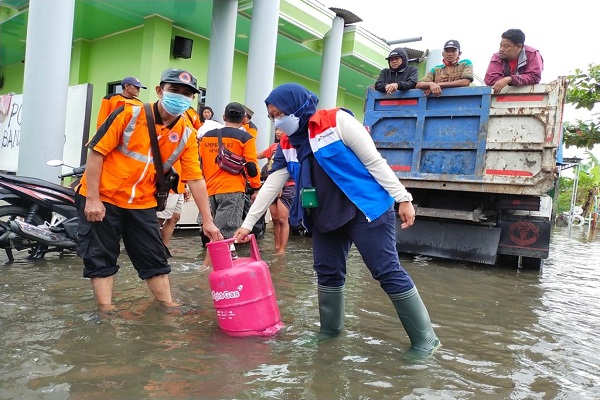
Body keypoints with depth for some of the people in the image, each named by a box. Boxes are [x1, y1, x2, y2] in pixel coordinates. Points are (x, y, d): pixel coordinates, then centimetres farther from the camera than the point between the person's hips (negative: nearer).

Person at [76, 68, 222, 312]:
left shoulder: (187, 134, -5)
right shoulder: (130, 113, -14)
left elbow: (195, 179, -4)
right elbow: (96, 152, -12)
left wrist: (207, 220, -6)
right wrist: (92, 199, -15)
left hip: (142, 204, 4)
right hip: (102, 198, -3)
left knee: (154, 258, 9)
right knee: (101, 257, 3)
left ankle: (168, 307, 21)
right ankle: (105, 310, 15)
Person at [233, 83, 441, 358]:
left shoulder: (337, 121, -12)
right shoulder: (287, 145, 8)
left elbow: (374, 161, -12)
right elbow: (271, 185, 11)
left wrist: (402, 198, -12)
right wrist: (247, 224, 11)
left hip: (366, 209, -6)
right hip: (326, 217, 7)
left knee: (388, 272, -5)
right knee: (327, 272, 10)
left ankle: (424, 339, 7)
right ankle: (330, 329, 30)